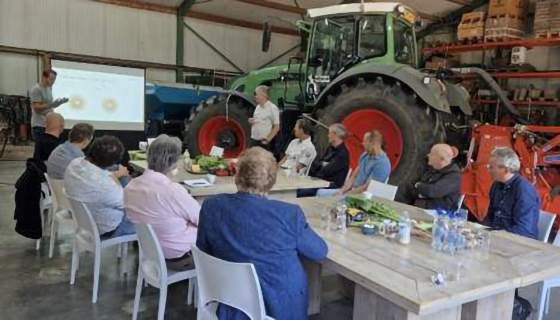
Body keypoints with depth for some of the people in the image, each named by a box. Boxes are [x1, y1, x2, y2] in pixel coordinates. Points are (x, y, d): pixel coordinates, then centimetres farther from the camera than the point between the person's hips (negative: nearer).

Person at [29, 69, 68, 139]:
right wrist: (51, 105, -27)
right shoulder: (36, 89, -12)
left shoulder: (49, 88, 14)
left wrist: (60, 102, 2)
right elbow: (36, 108, -18)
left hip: (48, 125, 8)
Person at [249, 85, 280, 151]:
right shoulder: (257, 107, 12)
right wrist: (251, 121, 2)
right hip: (254, 140, 7)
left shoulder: (272, 108, -11)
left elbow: (277, 127, -13)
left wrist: (268, 139, -18)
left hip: (264, 142, -7)